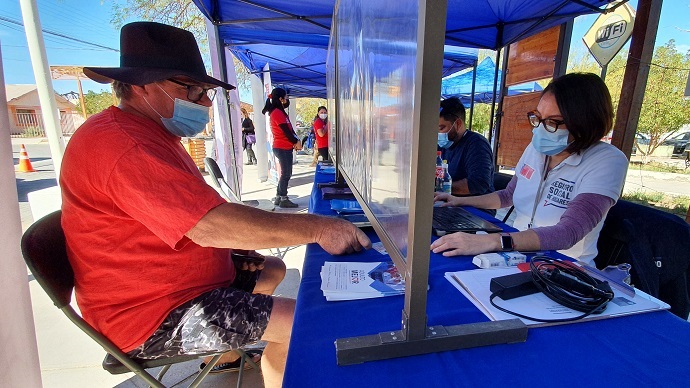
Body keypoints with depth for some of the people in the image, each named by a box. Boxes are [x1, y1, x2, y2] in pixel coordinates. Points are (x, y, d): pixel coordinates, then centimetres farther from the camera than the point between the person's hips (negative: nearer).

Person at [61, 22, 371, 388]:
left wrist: (234, 246, 1)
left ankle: (225, 353, 35)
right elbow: (212, 224, -35)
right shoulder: (120, 145, -24)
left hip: (172, 285, 10)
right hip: (155, 316, -10)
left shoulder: (151, 135, 13)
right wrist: (317, 228, -30)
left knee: (273, 268, 22)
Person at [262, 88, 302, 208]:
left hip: (284, 147, 10)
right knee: (286, 174, -4)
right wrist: (296, 142, -5)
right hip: (282, 148, -10)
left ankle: (278, 197, 20)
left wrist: (296, 140, -3)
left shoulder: (279, 111, 17)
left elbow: (289, 128, 12)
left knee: (285, 173, 14)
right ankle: (283, 200, 5)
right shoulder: (277, 113, -15)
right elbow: (286, 131, -18)